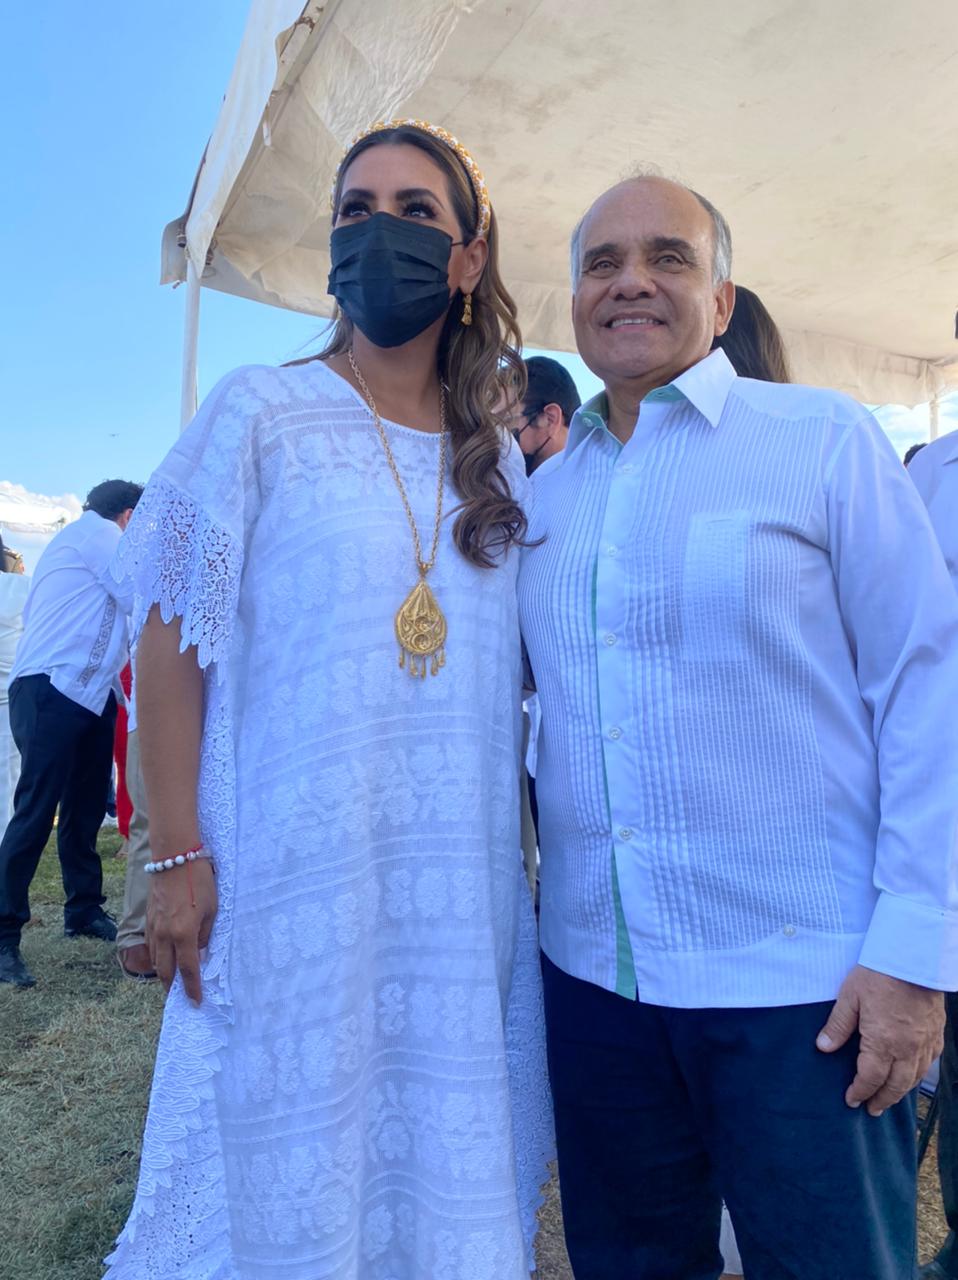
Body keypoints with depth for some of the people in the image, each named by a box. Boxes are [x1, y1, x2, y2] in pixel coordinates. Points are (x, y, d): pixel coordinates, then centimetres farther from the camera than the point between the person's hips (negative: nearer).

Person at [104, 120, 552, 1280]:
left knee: (444, 1151, 16)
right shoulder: (262, 413, -2)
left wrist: (514, 852, 10)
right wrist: (178, 858, -9)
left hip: (464, 882, 4)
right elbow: (172, 641, -4)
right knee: (291, 1159, 11)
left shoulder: (497, 463, 10)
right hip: (296, 875, -3)